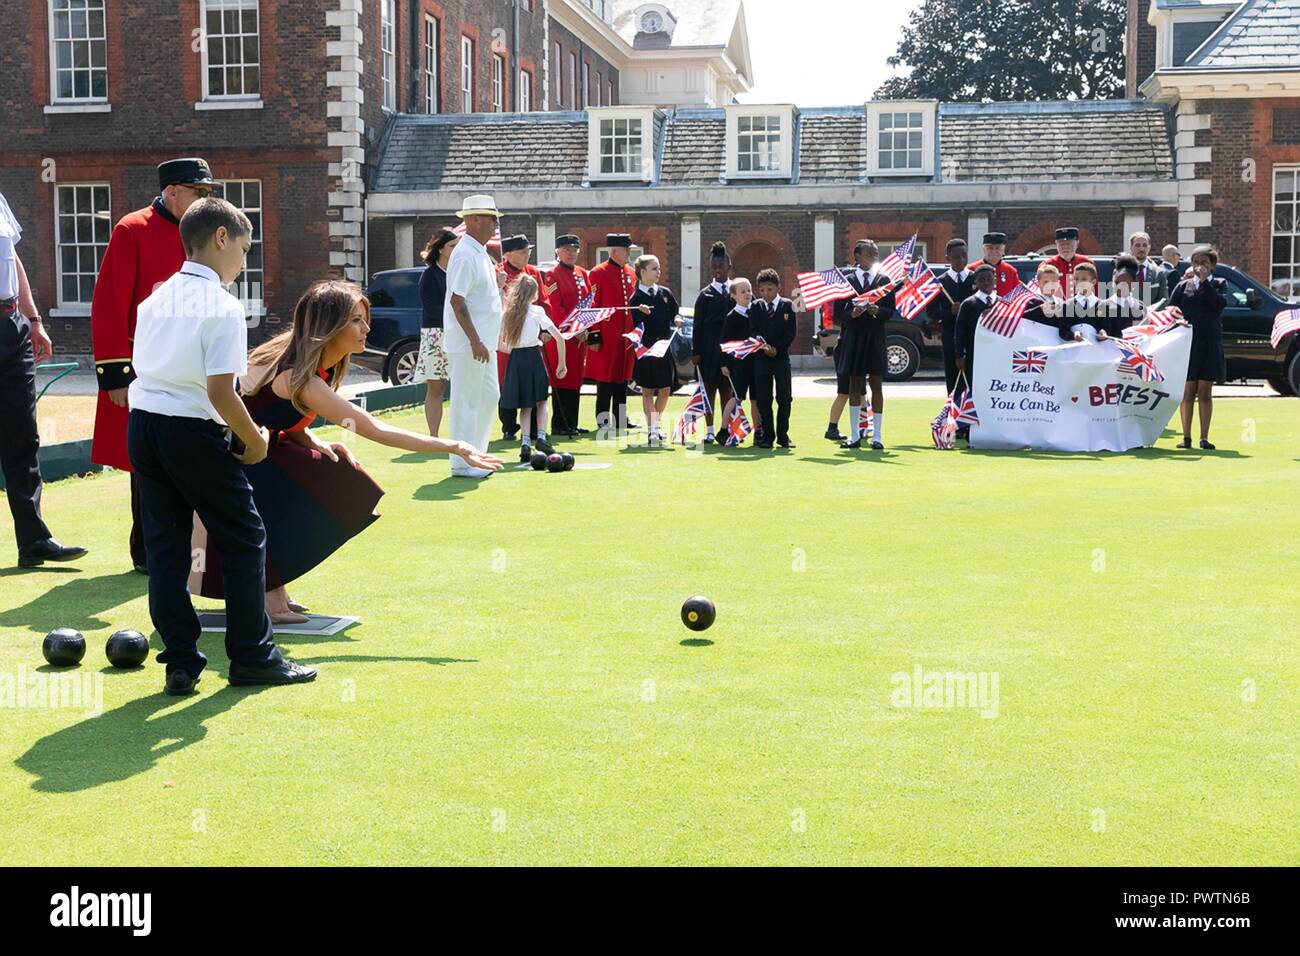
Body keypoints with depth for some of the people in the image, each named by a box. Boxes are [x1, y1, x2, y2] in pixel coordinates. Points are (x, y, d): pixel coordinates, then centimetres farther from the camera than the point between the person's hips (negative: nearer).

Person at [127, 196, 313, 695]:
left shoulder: (156, 299, 10)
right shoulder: (222, 307, -12)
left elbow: (142, 369, 12)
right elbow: (219, 390, -20)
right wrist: (255, 440, -7)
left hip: (142, 424, 7)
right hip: (194, 431, -7)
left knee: (164, 546, 10)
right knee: (244, 539, 6)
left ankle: (180, 663, 13)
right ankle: (252, 657, 12)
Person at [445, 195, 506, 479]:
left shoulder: (481, 253, 15)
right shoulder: (465, 255, -16)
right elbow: (457, 300, -21)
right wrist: (475, 341, -23)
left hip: (483, 341, 10)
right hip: (468, 344, -10)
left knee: (489, 396, 15)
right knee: (467, 402, -4)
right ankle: (462, 463, 3)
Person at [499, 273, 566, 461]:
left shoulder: (506, 313, 5)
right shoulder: (536, 311, -2)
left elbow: (498, 345, 7)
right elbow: (559, 338, -5)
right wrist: (561, 364, 2)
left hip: (515, 360, 2)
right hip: (534, 358, -2)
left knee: (525, 405, 11)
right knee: (541, 400, 13)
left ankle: (525, 443, -2)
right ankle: (541, 437, -1)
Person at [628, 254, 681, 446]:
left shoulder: (665, 293, 9)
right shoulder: (636, 298, -5)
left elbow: (675, 313, 16)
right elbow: (634, 325, -7)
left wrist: (677, 320, -5)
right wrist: (640, 314, -27)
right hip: (646, 349, -4)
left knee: (665, 389, 6)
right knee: (647, 391, 1)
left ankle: (655, 424, 23)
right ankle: (651, 430, 2)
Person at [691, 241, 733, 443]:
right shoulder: (705, 294, 4)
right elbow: (698, 325, 2)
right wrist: (696, 351, -4)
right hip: (710, 348, -1)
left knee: (727, 388, 6)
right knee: (709, 388, 2)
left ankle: (726, 429, 12)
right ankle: (709, 430, 8)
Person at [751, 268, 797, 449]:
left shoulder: (788, 305, 4)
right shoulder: (755, 307, 7)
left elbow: (791, 332, -1)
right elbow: (754, 331, 0)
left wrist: (777, 349, -11)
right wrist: (764, 347, -15)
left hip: (781, 357, -1)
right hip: (761, 358, 1)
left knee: (784, 397, -2)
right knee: (763, 399, 1)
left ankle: (783, 434, 7)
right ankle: (766, 435, 7)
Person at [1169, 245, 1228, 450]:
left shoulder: (1219, 284, 8)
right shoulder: (1183, 286, 11)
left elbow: (1221, 303, -13)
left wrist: (1205, 281, -13)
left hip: (1209, 343, -1)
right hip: (1186, 342, 1)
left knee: (1205, 392, 1)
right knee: (1188, 391, 1)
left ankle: (1204, 437, 2)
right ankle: (1186, 437, 4)